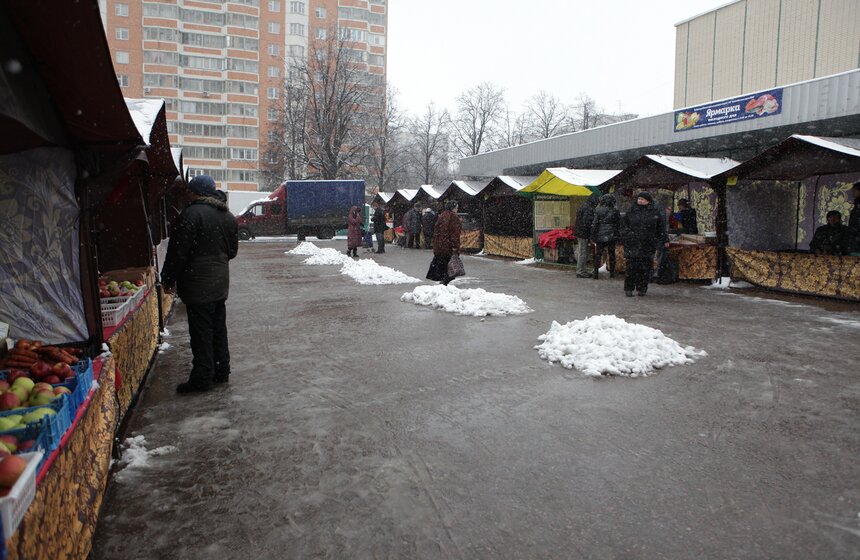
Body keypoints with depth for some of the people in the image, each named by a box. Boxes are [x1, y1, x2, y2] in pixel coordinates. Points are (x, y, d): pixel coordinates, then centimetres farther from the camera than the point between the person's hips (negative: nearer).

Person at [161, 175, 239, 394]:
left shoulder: (191, 214, -15)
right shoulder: (228, 216, 11)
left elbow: (178, 252, -14)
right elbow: (233, 250, 19)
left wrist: (168, 278, -4)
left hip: (197, 285, -8)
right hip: (221, 283, 8)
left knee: (201, 331, -2)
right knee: (218, 328, 15)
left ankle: (203, 378, 4)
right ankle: (221, 371, 23)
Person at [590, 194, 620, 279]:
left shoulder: (598, 211, -5)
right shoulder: (615, 212, 0)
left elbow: (594, 225, -6)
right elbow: (619, 225, 5)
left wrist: (593, 236, -2)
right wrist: (617, 235, 14)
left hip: (600, 237, -1)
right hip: (611, 237, 1)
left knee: (598, 255, 6)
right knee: (612, 254, 11)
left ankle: (595, 273, 1)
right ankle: (612, 273, 14)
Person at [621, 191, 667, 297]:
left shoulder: (655, 213, 8)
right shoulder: (631, 211, 8)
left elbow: (660, 228, 14)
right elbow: (624, 224, 13)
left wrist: (664, 240, 12)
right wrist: (626, 235, 1)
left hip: (648, 245, 1)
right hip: (632, 245, 0)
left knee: (645, 267, 1)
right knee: (631, 266, -4)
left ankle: (642, 288, 12)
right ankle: (628, 288, 4)